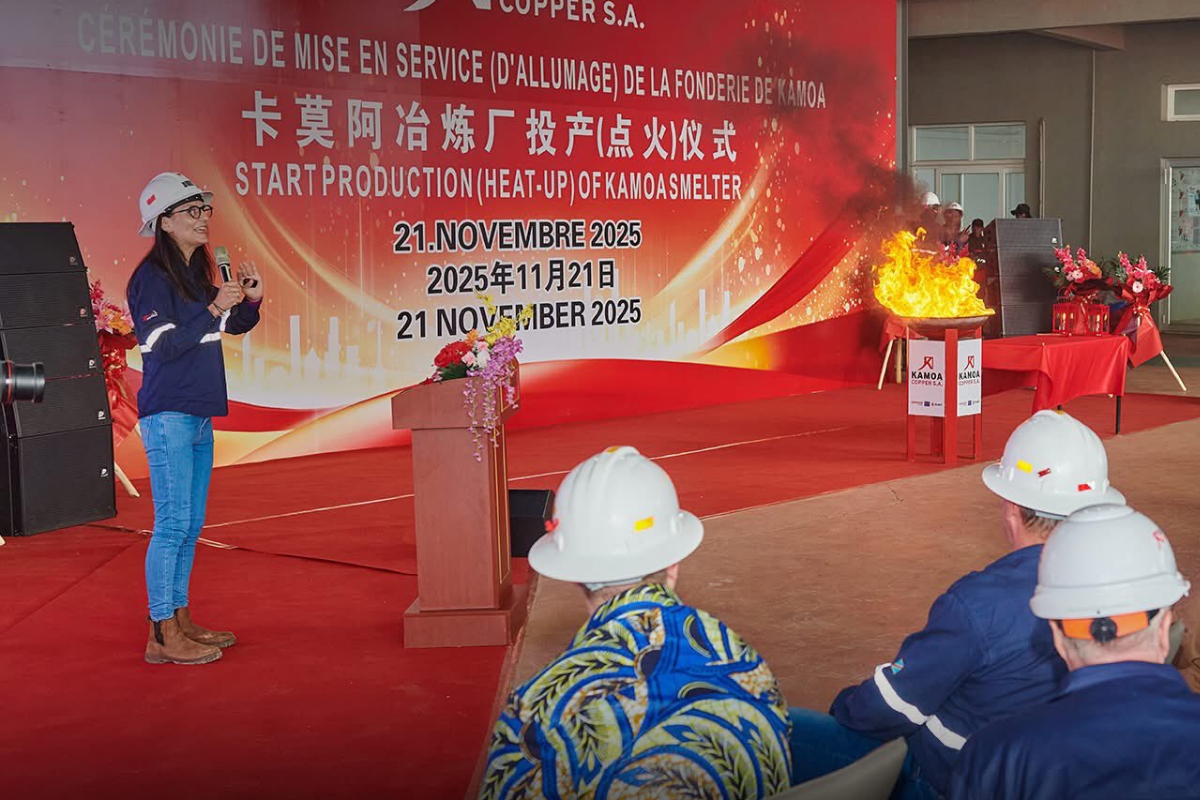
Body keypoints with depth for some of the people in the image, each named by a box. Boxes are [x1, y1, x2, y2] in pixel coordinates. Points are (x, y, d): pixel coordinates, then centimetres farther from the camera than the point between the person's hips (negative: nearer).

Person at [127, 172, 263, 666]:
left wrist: (250, 299, 3)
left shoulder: (196, 275, 15)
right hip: (168, 415, -9)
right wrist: (213, 309, -23)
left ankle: (181, 622, 20)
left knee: (191, 525, 12)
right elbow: (161, 345, -18)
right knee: (173, 522, -9)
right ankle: (162, 636, -5)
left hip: (198, 416, 9)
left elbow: (235, 325, 23)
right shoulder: (151, 278, -10)